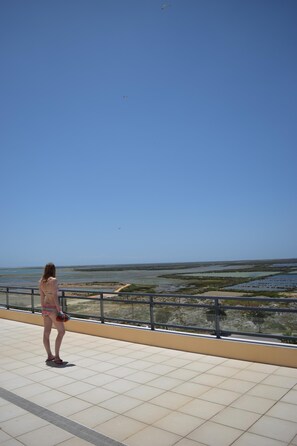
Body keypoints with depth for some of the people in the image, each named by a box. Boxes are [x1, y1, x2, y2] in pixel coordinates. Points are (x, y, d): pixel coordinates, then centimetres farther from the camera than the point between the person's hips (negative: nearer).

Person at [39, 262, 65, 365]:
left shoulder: (41, 281, 4)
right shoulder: (53, 280, -17)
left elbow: (42, 297, 11)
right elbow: (55, 296, -20)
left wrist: (43, 309, 20)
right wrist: (59, 310, -16)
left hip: (45, 307, 8)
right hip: (53, 308, -7)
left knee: (46, 332, 12)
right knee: (61, 331, 3)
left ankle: (49, 356, 22)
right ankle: (56, 357, 1)